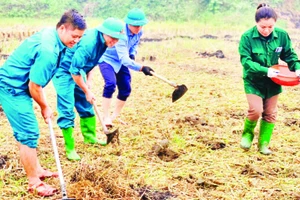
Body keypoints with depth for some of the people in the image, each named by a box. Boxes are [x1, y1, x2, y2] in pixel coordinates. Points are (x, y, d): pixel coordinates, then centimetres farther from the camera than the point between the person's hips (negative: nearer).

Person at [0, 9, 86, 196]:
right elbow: (34, 86, -22)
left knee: (26, 132, 19)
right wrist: (45, 107, -5)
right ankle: (34, 183, 7)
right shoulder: (48, 49, -28)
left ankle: (37, 170, 33)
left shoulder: (51, 35, 3)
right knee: (29, 134, -4)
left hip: (15, 86, 10)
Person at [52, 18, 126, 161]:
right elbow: (74, 71, -30)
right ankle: (69, 149, -3)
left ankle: (89, 137, 32)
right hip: (63, 71, -9)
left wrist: (89, 79, 2)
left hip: (76, 71, 9)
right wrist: (87, 91, -19)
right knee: (67, 110, -10)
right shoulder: (88, 43, -33)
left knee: (86, 105, 16)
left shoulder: (103, 40, -5)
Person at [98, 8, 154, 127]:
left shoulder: (139, 32, -12)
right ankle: (106, 118, -24)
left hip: (120, 62, 7)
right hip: (107, 59, -7)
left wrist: (133, 54, -9)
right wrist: (141, 68, -53)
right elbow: (124, 59, -43)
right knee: (110, 84, -29)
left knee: (126, 89, 4)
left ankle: (115, 116, 22)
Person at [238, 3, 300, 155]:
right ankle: (247, 133, 15)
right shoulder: (247, 37, -20)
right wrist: (265, 71, -33)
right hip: (253, 81, -3)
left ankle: (264, 144, 22)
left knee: (270, 113, 8)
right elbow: (246, 61, -21)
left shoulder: (282, 35, -11)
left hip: (272, 82, 4)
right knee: (256, 110, -15)